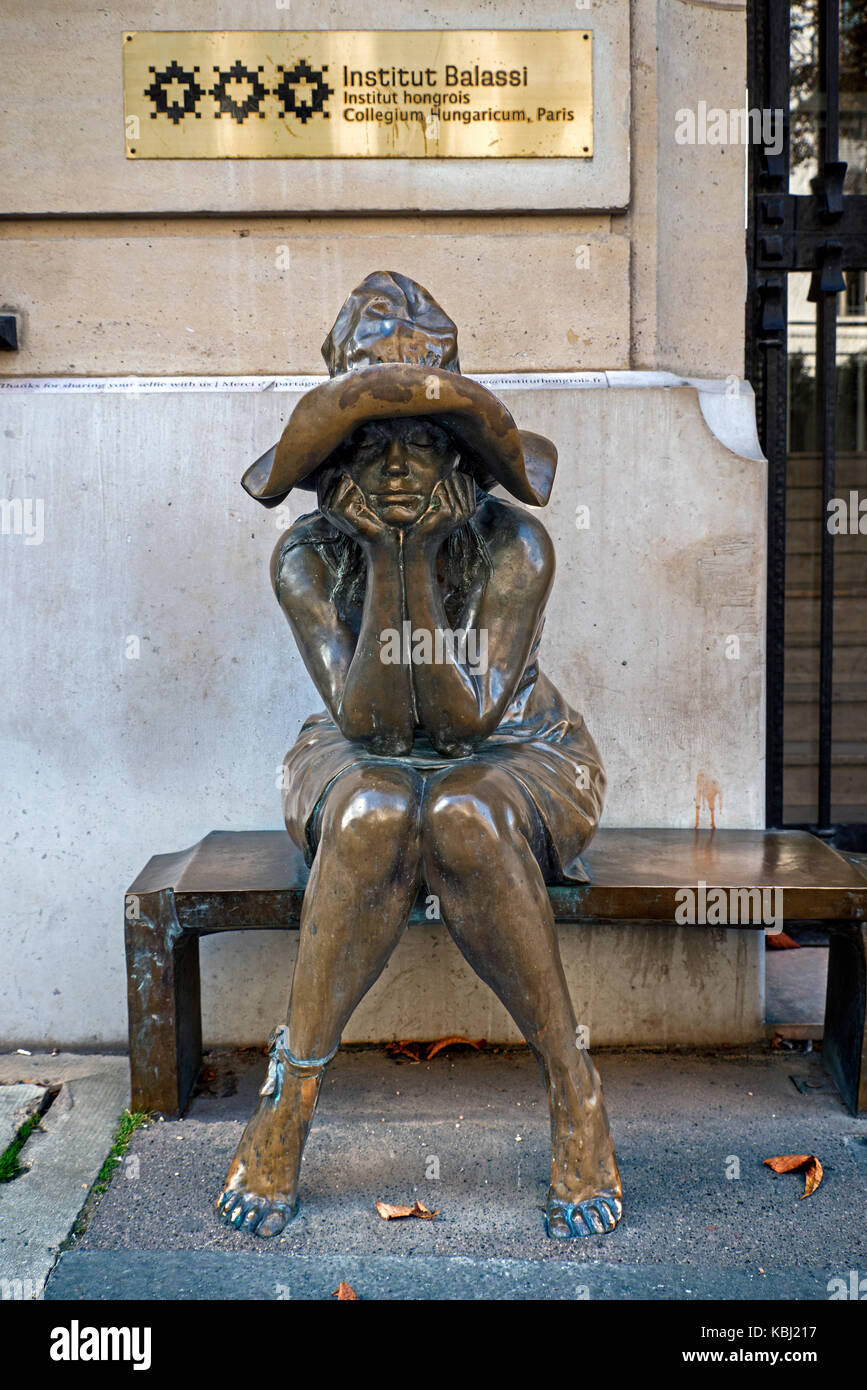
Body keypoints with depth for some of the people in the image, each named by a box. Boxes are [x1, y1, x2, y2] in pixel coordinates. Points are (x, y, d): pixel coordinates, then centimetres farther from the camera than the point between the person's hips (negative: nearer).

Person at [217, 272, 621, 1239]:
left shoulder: (513, 545, -16)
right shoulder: (306, 557, -12)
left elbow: (466, 714, -25)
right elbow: (368, 722, -22)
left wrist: (416, 565, -29)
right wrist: (383, 562, -28)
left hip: (518, 767, -1)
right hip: (361, 768, 1)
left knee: (461, 814, -36)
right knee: (373, 813, -35)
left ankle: (572, 1089, -22)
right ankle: (290, 1094, -24)